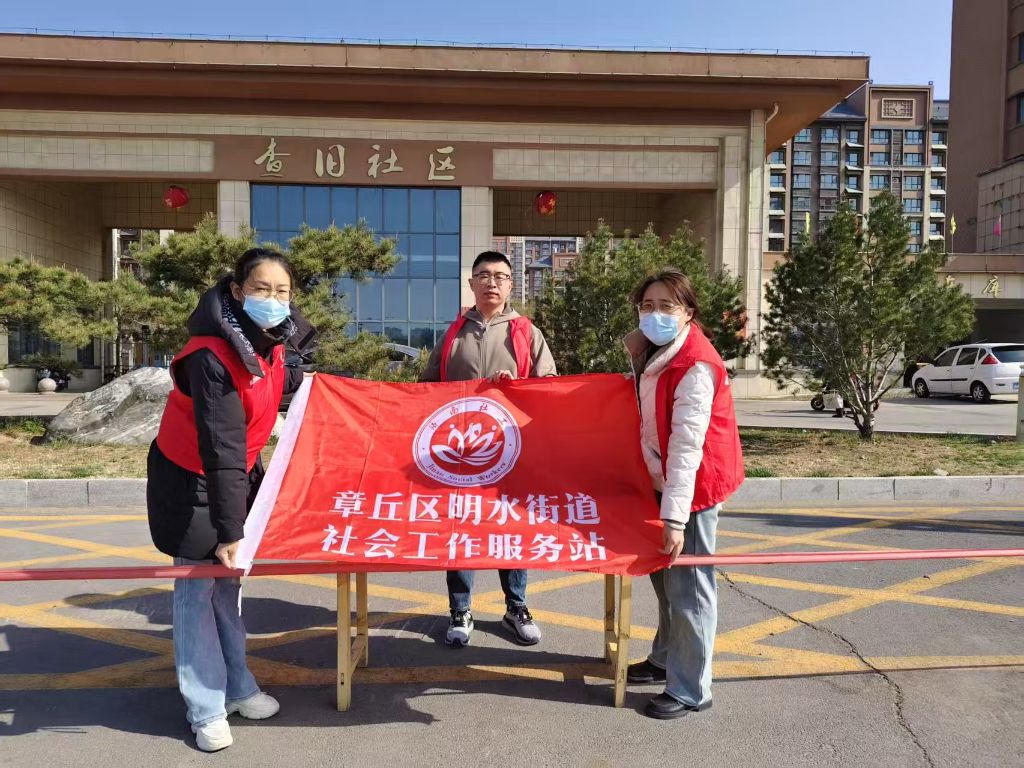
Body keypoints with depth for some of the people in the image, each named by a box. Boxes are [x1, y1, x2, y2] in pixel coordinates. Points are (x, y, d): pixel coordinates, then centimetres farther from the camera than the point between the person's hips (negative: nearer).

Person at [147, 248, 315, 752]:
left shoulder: (271, 338, -8)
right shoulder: (211, 355, -31)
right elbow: (221, 448, -34)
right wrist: (229, 530, -34)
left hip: (239, 473, 7)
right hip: (191, 480, -7)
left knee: (228, 581, 14)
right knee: (198, 586, 1)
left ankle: (236, 687, 27)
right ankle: (206, 709, 14)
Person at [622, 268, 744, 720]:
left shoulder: (695, 365, -22)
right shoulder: (656, 353, 7)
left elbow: (687, 445, -28)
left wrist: (675, 516, -30)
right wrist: (637, 357, 5)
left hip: (693, 487, -10)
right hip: (663, 480, 10)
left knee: (687, 586, -1)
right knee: (663, 575, 21)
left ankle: (690, 690, 15)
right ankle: (666, 658, 40)